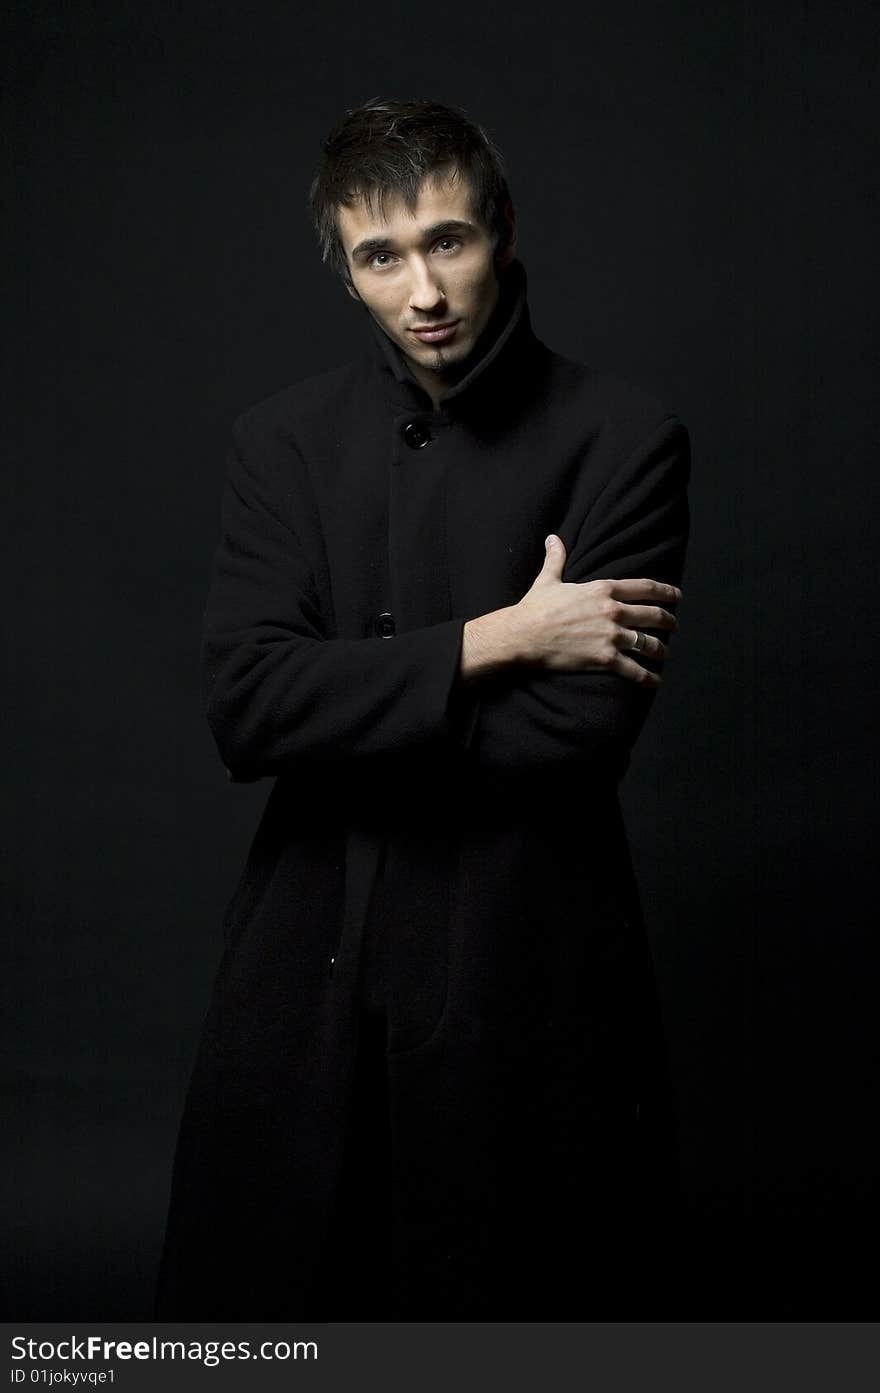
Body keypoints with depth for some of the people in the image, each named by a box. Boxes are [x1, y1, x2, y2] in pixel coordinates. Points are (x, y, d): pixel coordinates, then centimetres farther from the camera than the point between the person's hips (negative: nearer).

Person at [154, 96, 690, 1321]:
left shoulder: (623, 440, -6)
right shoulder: (284, 441, 5)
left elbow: (579, 735, -15)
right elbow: (243, 705, -8)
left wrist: (342, 717, -8)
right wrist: (497, 640, -14)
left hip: (520, 984, -3)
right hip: (308, 978, 3)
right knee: (255, 1319, 12)